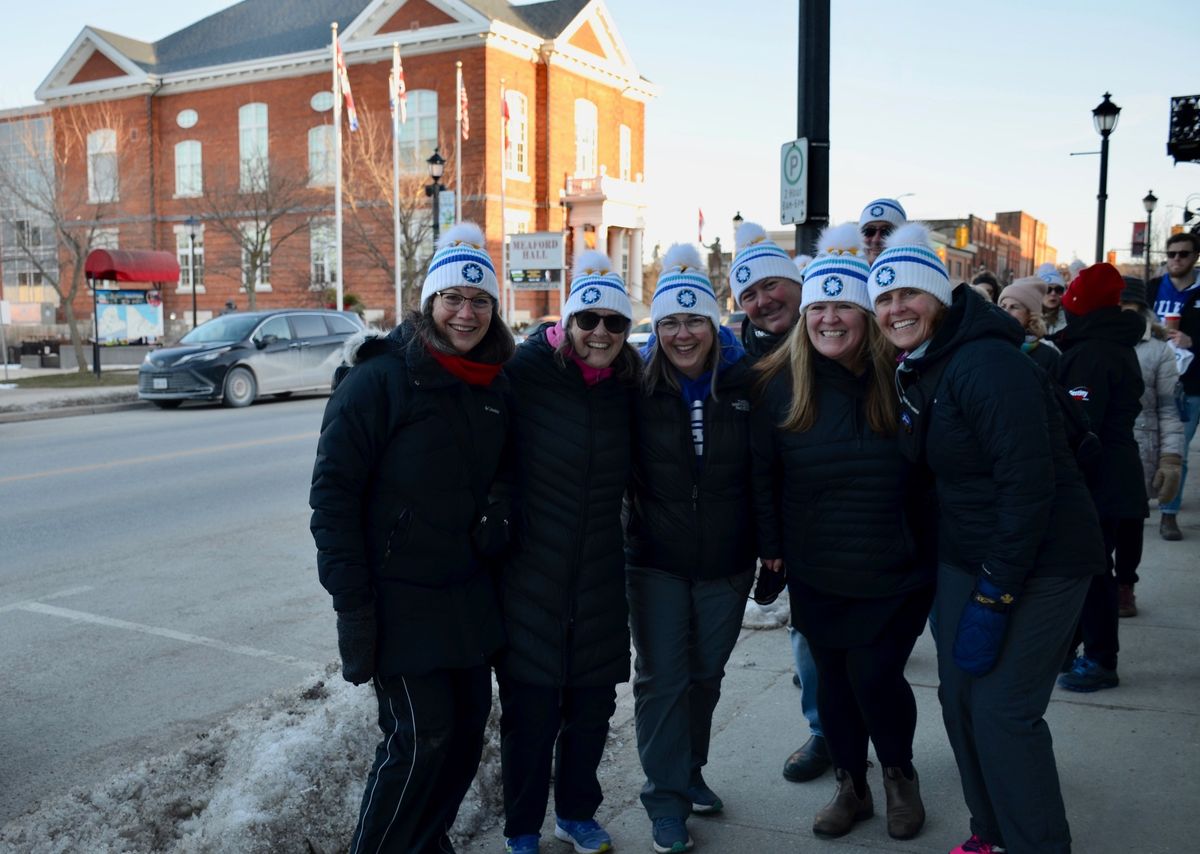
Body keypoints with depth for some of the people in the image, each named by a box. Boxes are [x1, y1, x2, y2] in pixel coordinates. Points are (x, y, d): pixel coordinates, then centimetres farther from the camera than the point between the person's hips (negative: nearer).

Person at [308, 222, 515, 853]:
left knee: (468, 725, 14)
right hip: (399, 599, -7)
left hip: (469, 595, 7)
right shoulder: (380, 379, -14)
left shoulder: (494, 387, 6)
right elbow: (333, 492, -15)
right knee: (421, 737, -5)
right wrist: (353, 605, -17)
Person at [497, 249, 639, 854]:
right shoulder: (526, 372, -11)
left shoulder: (627, 389, 4)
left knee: (593, 701, 15)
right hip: (530, 571, -4)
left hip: (600, 576, 4)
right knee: (529, 707, 7)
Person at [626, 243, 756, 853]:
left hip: (727, 562, 2)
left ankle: (689, 772, 37)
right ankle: (666, 796, 19)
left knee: (706, 673, 17)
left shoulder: (744, 381, -5)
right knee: (662, 677, 4)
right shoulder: (638, 386, -9)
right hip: (655, 561, -2)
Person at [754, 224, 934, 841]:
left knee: (874, 676, -1)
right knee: (834, 680, 13)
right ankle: (850, 786, 36)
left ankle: (900, 774, 29)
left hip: (896, 573, -2)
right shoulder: (780, 383, -5)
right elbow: (763, 473, 3)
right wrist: (773, 547, 3)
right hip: (815, 575, 2)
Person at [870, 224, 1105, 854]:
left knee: (1002, 708, -7)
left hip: (1040, 560, -8)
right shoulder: (913, 372, 5)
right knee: (958, 698, 9)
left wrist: (993, 599, -23)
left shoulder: (989, 365, -21)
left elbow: (1028, 486, -25)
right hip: (965, 555, 8)